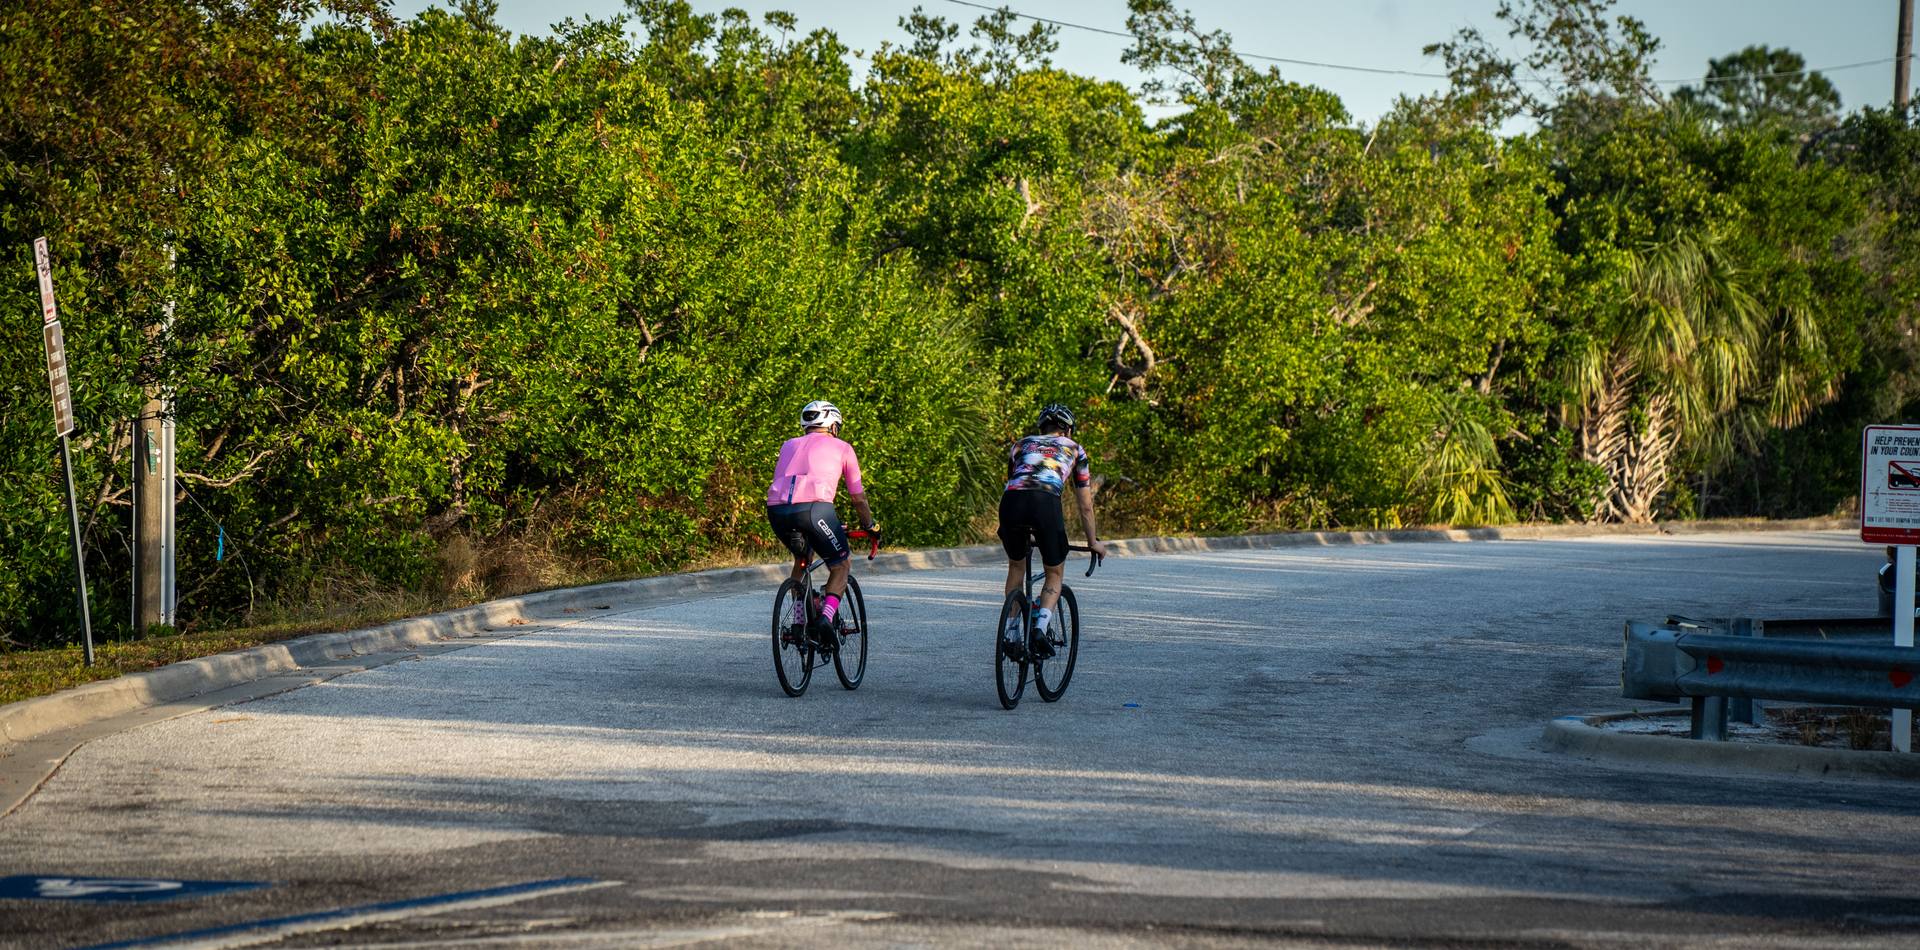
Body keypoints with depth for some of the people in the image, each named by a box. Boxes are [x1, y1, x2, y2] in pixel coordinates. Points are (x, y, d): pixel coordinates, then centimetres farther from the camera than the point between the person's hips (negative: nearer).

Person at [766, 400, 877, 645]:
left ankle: (800, 623, 24)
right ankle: (826, 618, -7)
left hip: (776, 509, 4)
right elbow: (858, 497, 27)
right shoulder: (841, 448, 23)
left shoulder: (789, 445, 32)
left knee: (802, 558, 32)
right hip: (814, 507, -4)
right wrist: (870, 526, 44)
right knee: (841, 566, 16)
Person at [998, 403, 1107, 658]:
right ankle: (1041, 626, -6)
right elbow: (1086, 506, 31)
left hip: (1011, 501, 2)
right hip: (1046, 503, -2)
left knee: (1016, 567, 28)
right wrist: (1093, 541, 44)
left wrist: (1023, 533, 55)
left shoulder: (1021, 445, 34)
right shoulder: (1074, 450, 29)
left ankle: (1010, 634, 21)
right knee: (1055, 573, 18)